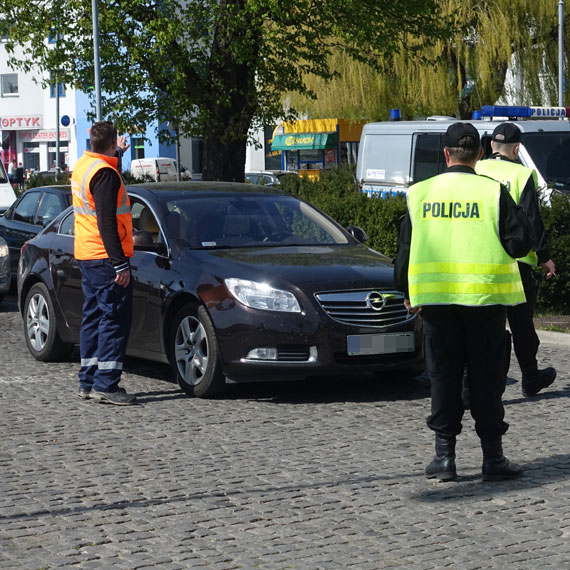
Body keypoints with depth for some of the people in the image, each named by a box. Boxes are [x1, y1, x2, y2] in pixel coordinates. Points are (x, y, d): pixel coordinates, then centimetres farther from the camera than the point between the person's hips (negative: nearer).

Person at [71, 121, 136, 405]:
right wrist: (120, 264, -22)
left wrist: (118, 152, 48)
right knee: (115, 319, -7)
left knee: (94, 316, 14)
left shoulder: (83, 165, 12)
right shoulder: (104, 173, -18)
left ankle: (88, 381, 17)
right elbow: (107, 222, -22)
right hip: (105, 257, -10)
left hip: (86, 256, 10)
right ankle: (105, 384, -9)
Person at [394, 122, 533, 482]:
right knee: (486, 377, 5)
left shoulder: (421, 193, 3)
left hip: (436, 298, 2)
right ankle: (493, 458, 7)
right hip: (485, 295, -2)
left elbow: (405, 249, 8)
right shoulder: (493, 192, -7)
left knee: (443, 376, 9)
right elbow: (520, 242, -8)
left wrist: (409, 293, 19)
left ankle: (444, 456, 8)